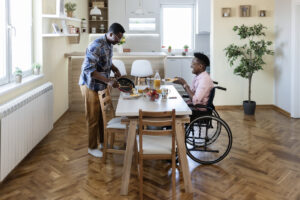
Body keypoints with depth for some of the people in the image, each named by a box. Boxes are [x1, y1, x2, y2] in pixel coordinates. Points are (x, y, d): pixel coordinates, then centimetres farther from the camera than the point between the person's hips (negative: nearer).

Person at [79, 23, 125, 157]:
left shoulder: (109, 44, 4)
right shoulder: (96, 46, -25)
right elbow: (88, 69, -30)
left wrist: (115, 69, 1)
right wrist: (108, 81, -33)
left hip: (102, 86, 8)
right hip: (91, 86, -8)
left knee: (102, 115, 18)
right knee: (93, 118, 3)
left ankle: (102, 141, 35)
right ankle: (92, 147, 18)